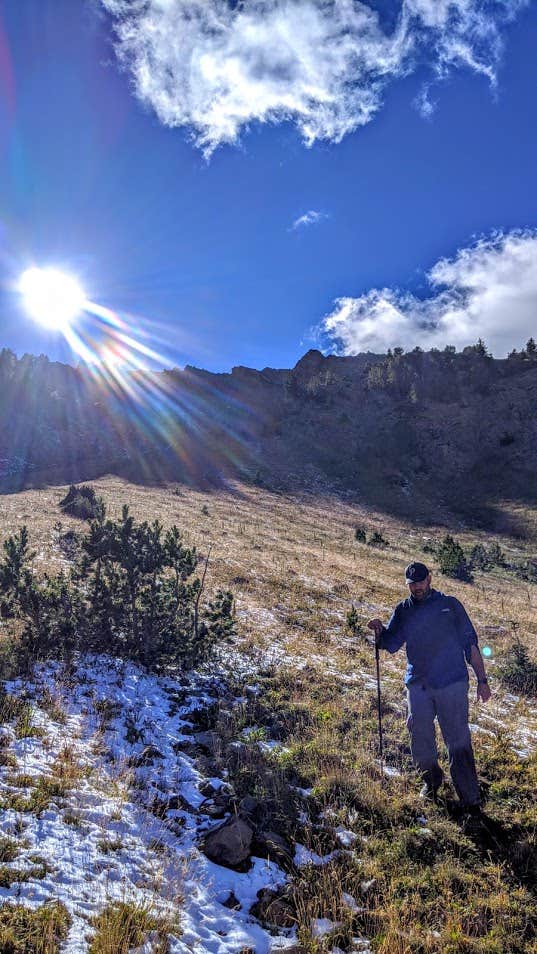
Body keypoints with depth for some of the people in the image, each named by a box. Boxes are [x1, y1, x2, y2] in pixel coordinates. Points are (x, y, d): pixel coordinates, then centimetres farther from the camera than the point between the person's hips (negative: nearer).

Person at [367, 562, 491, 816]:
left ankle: (471, 799, 1)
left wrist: (482, 679, 1)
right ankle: (431, 780, 29)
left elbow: (471, 643, 6)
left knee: (458, 740, -5)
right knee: (420, 735, 4)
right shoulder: (403, 610, 12)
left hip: (452, 682, -2)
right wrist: (379, 631, -14)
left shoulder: (450, 605, 6)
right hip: (418, 684, 3)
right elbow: (390, 644, 8)